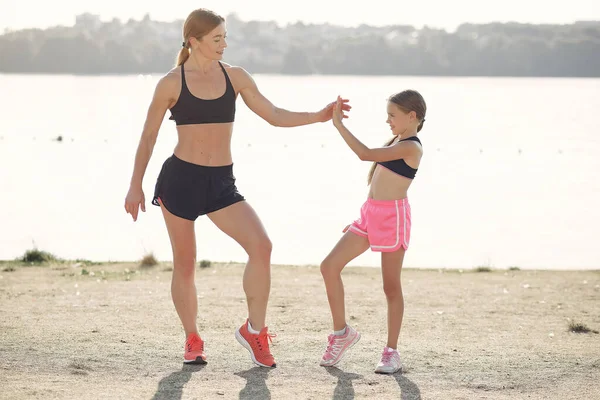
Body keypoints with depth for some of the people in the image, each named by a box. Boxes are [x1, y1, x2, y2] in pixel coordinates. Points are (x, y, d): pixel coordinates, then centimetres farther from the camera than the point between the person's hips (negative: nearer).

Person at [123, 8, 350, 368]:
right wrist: (135, 186, 5)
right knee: (185, 263, 4)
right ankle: (192, 340, 23)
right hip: (180, 179, -2)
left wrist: (318, 116, -5)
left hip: (221, 183, 3)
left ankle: (255, 329, -2)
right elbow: (149, 136, 5)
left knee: (261, 245, -16)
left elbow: (275, 116, 7)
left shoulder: (235, 77, 6)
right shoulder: (171, 84, -2)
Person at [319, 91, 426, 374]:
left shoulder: (411, 147, -13)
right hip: (370, 216, 9)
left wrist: (339, 124, -19)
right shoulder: (394, 143, 15)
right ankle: (342, 332, 11)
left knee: (391, 286, 0)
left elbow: (365, 154, -22)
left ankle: (392, 351, 9)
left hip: (392, 218, -9)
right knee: (329, 266, -1)